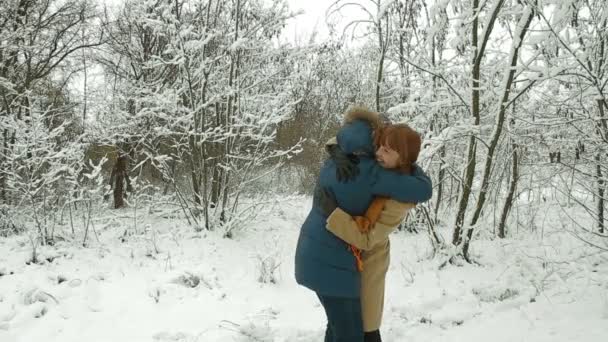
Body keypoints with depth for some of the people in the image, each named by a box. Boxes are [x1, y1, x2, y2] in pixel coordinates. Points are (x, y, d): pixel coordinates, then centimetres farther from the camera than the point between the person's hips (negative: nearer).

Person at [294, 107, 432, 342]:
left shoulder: (332, 163, 5)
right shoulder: (370, 172, -16)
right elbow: (423, 190, -12)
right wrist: (413, 168, 7)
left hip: (313, 252, 9)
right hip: (331, 260, -9)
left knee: (340, 323, 24)